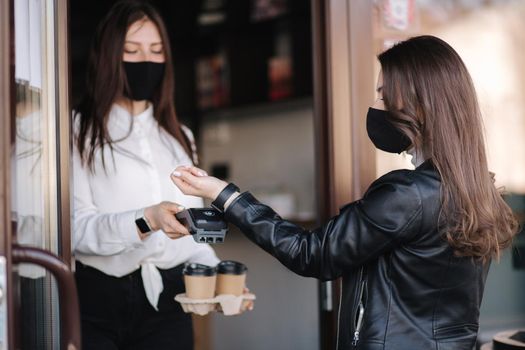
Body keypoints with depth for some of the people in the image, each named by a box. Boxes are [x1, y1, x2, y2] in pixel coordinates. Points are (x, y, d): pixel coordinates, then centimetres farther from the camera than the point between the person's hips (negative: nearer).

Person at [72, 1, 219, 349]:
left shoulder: (179, 137, 17)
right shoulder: (78, 132, -1)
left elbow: (192, 230, 15)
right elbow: (77, 227, -14)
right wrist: (146, 220, -30)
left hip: (167, 301, 5)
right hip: (97, 301, -4)